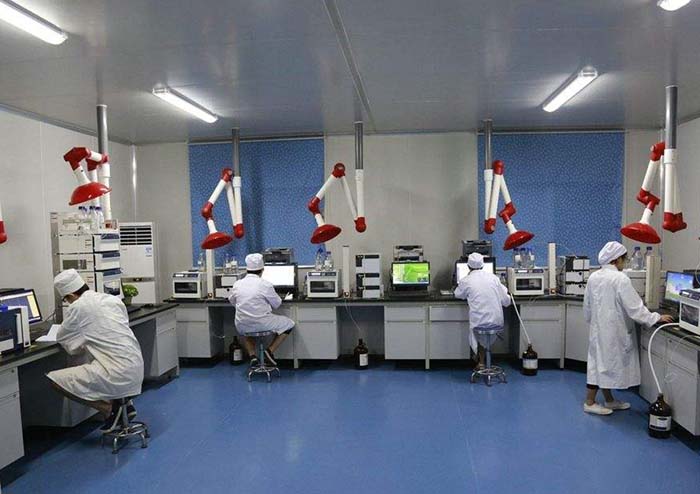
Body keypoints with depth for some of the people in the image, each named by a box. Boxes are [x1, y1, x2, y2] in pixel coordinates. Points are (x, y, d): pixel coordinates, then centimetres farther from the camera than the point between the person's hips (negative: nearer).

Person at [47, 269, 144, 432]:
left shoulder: (77, 307, -6)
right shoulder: (113, 299, 12)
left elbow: (61, 338, 9)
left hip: (118, 374, -8)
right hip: (137, 369, 8)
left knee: (54, 379, -1)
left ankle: (109, 408, 1)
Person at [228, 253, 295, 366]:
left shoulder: (237, 284, -1)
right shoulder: (265, 284, -13)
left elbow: (232, 301, 17)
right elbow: (277, 304, -1)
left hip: (242, 326, 5)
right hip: (261, 323, -4)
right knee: (289, 324, 15)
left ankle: (252, 355, 19)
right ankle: (270, 350, 5)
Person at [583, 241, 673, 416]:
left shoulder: (593, 277, 3)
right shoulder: (620, 279, -18)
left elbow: (587, 306, 11)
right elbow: (634, 307, -18)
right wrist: (656, 318, -8)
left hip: (598, 328, 7)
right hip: (613, 329, -7)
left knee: (603, 362, 15)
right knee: (605, 363, 2)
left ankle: (609, 400, 28)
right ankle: (590, 403, 10)